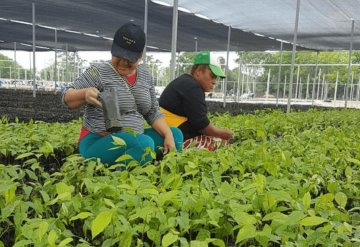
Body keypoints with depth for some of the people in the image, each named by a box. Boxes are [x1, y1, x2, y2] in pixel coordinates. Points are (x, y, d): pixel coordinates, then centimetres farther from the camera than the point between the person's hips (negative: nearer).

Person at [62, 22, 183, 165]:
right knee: (144, 142, -32)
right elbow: (67, 98, -11)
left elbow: (153, 112, 13)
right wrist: (85, 94, -33)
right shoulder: (98, 72, -8)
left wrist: (168, 135, -3)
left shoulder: (145, 76, 9)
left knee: (175, 134, 3)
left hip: (133, 140, 7)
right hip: (97, 142, -7)